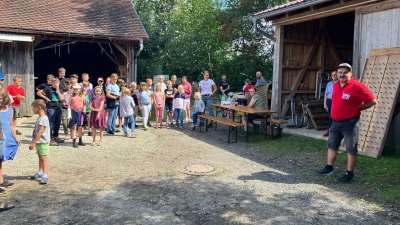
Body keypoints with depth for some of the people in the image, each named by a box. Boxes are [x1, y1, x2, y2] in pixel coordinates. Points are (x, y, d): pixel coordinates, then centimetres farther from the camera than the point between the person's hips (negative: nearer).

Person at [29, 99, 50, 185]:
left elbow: (40, 132, -24)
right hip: (38, 142, 9)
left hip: (43, 142, -9)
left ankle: (45, 175, -8)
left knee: (44, 158, -8)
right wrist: (34, 142, 18)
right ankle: (40, 172, 31)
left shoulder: (43, 118, -19)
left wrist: (33, 143, -22)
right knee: (40, 157, 18)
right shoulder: (39, 118, 12)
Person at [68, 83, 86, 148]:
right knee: (74, 127, -1)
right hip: (74, 112, -2)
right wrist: (69, 115, -6)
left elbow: (84, 104, 13)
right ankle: (74, 142, 2)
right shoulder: (72, 97, 1)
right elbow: (69, 106, 0)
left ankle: (80, 141, 22)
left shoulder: (82, 97, 5)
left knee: (80, 127, 10)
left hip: (80, 112, 2)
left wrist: (84, 109, -6)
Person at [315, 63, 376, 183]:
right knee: (332, 145, 16)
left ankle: (349, 173, 11)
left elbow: (372, 101, -11)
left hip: (349, 123, -8)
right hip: (335, 122, 8)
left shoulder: (357, 86, -15)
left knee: (351, 149, 2)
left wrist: (358, 108, -4)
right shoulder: (335, 85, 7)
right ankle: (329, 168, 29)